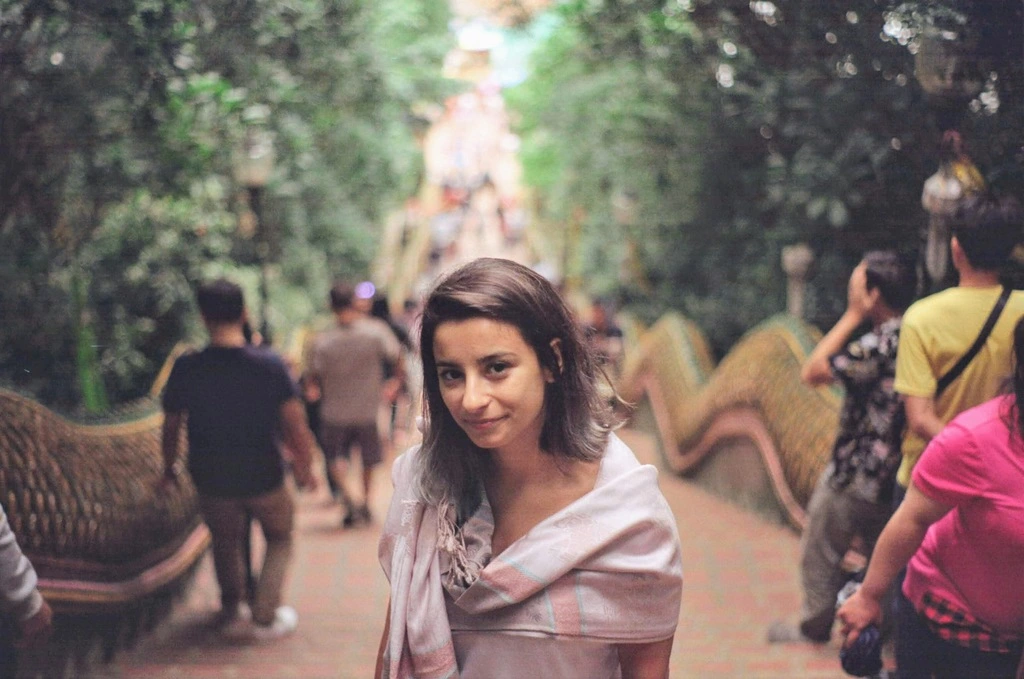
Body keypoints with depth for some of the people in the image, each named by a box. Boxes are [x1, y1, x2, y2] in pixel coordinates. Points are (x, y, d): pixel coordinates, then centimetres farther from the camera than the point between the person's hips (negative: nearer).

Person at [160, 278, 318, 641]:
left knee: (226, 543, 26)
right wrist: (304, 471, 0)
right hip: (264, 477, -1)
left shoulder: (186, 368, -14)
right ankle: (265, 615, 19)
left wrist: (170, 468, 16)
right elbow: (296, 425, -16)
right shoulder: (269, 364, -18)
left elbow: (171, 426, -2)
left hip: (211, 479, 2)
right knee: (279, 538, 23)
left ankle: (232, 612, 29)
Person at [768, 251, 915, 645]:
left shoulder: (881, 344, -26)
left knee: (820, 552, 12)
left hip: (855, 475, -7)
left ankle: (814, 627, 24)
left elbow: (812, 372, -19)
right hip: (898, 476, 7)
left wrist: (853, 315, -17)